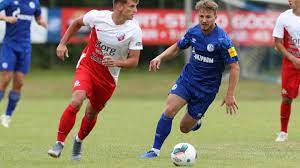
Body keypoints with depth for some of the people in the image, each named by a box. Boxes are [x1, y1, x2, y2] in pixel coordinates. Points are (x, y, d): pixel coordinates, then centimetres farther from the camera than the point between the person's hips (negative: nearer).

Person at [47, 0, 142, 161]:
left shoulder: (134, 31, -17)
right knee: (76, 101, -25)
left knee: (91, 113, 13)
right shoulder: (97, 16, -16)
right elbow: (76, 23, 6)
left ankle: (78, 141, 44)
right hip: (87, 67, -2)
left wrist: (117, 62, -31)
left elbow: (134, 61, -12)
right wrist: (62, 43, 2)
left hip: (108, 77, 2)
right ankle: (59, 144, -15)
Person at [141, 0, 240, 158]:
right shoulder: (193, 32, -3)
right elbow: (177, 47, 14)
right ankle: (155, 150, -12)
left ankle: (196, 122, 40)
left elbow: (234, 68, -16)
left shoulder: (222, 40, -20)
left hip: (206, 88, -3)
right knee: (169, 110, -21)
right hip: (186, 79, 3)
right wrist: (160, 57, -4)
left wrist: (230, 95, -18)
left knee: (185, 128, 3)